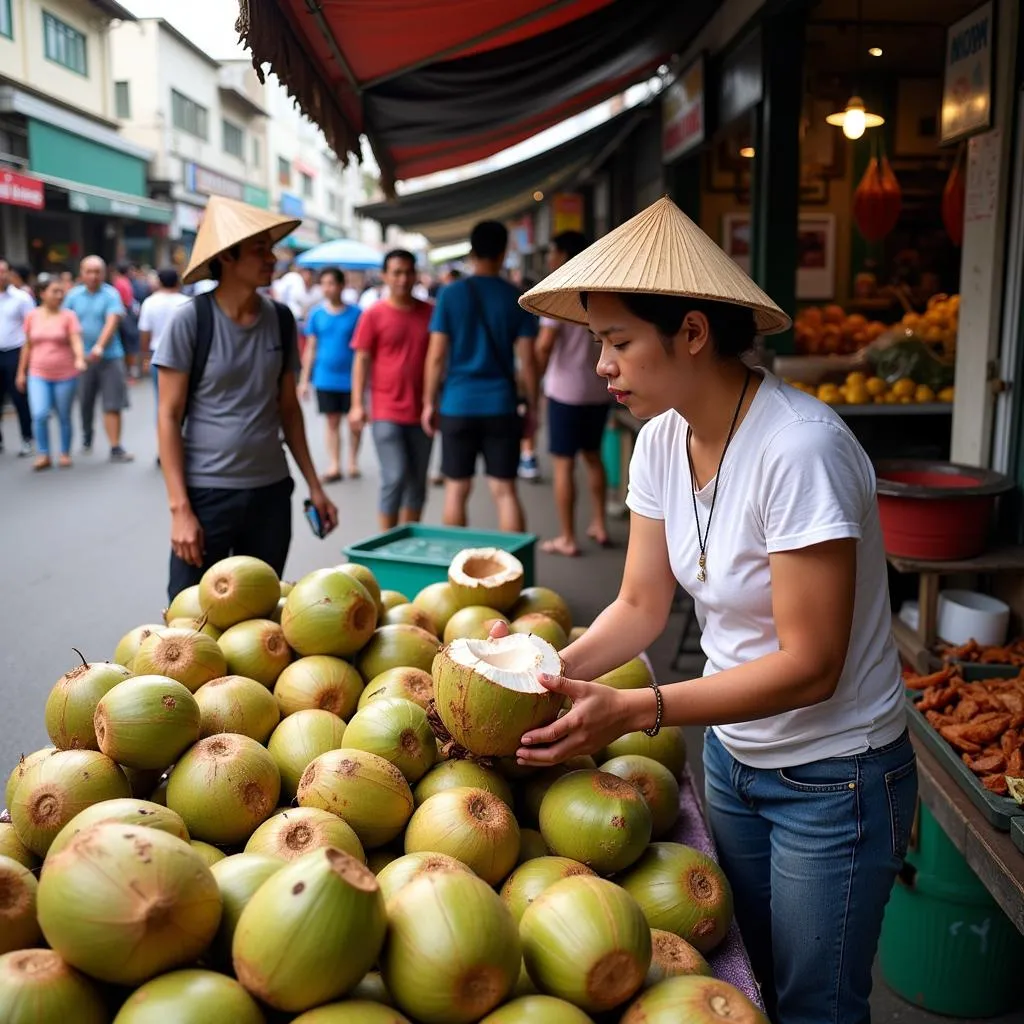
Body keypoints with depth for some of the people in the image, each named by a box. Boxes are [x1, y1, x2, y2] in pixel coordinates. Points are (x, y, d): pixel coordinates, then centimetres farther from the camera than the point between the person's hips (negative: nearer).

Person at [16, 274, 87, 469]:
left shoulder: (68, 316, -4)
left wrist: (80, 359, -34)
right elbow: (27, 346, 11)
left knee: (64, 417, 7)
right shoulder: (32, 316, 4)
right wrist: (21, 372, 12)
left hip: (65, 375, -1)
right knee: (40, 415, -13)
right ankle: (43, 454, 3)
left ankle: (65, 453, 24)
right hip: (38, 375, 1)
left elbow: (76, 341, -15)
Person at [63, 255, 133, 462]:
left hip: (110, 356, -3)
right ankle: (87, 436, 40)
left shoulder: (111, 294, -5)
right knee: (85, 402, 14)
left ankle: (116, 448, -2)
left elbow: (112, 322, -17)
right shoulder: (73, 295, 6)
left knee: (113, 404, -5)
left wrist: (99, 346, -31)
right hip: (82, 357, 3)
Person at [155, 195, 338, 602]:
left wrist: (314, 485, 10)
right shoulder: (190, 321, -10)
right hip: (206, 492, -4)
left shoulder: (281, 320, 4)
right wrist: (180, 508, -15)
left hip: (271, 491, 4)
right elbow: (168, 417, -9)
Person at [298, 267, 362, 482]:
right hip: (325, 379, 2)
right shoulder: (317, 314, 2)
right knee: (332, 422, 7)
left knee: (355, 422, 7)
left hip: (351, 378, -2)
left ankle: (353, 462, 25)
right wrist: (305, 379, 5)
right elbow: (311, 348, 7)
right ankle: (334, 466, 13)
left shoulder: (355, 314, -4)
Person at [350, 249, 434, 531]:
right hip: (387, 412, -3)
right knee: (395, 479, -8)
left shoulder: (430, 312, 6)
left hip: (421, 412, 4)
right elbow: (361, 360, -2)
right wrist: (357, 404, -8)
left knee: (417, 482, 10)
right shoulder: (373, 315, -2)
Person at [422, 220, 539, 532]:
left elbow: (436, 356, -2)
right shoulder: (517, 298, 0)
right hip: (501, 406, 0)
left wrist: (429, 402, 7)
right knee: (505, 490, 4)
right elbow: (527, 361, -1)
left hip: (458, 405, 0)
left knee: (456, 489, 10)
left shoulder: (451, 294, -1)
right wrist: (531, 408, 9)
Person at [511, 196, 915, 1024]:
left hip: (833, 781, -6)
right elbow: (641, 607, -1)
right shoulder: (663, 441, -6)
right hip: (733, 754, 7)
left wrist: (635, 710, -32)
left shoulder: (798, 449, -29)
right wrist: (551, 671, -18)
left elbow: (810, 667, -27)